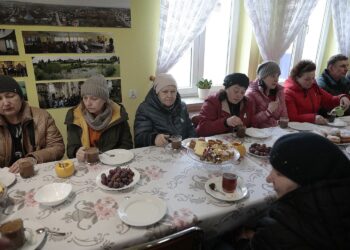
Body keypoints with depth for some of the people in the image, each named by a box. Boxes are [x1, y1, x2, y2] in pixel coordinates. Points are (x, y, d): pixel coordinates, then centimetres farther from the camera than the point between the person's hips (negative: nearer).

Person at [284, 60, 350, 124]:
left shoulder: (313, 87, 9)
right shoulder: (288, 93, -13)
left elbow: (329, 101, 17)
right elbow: (291, 118, -20)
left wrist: (341, 98, -3)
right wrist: (313, 118, -30)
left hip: (314, 126, 7)